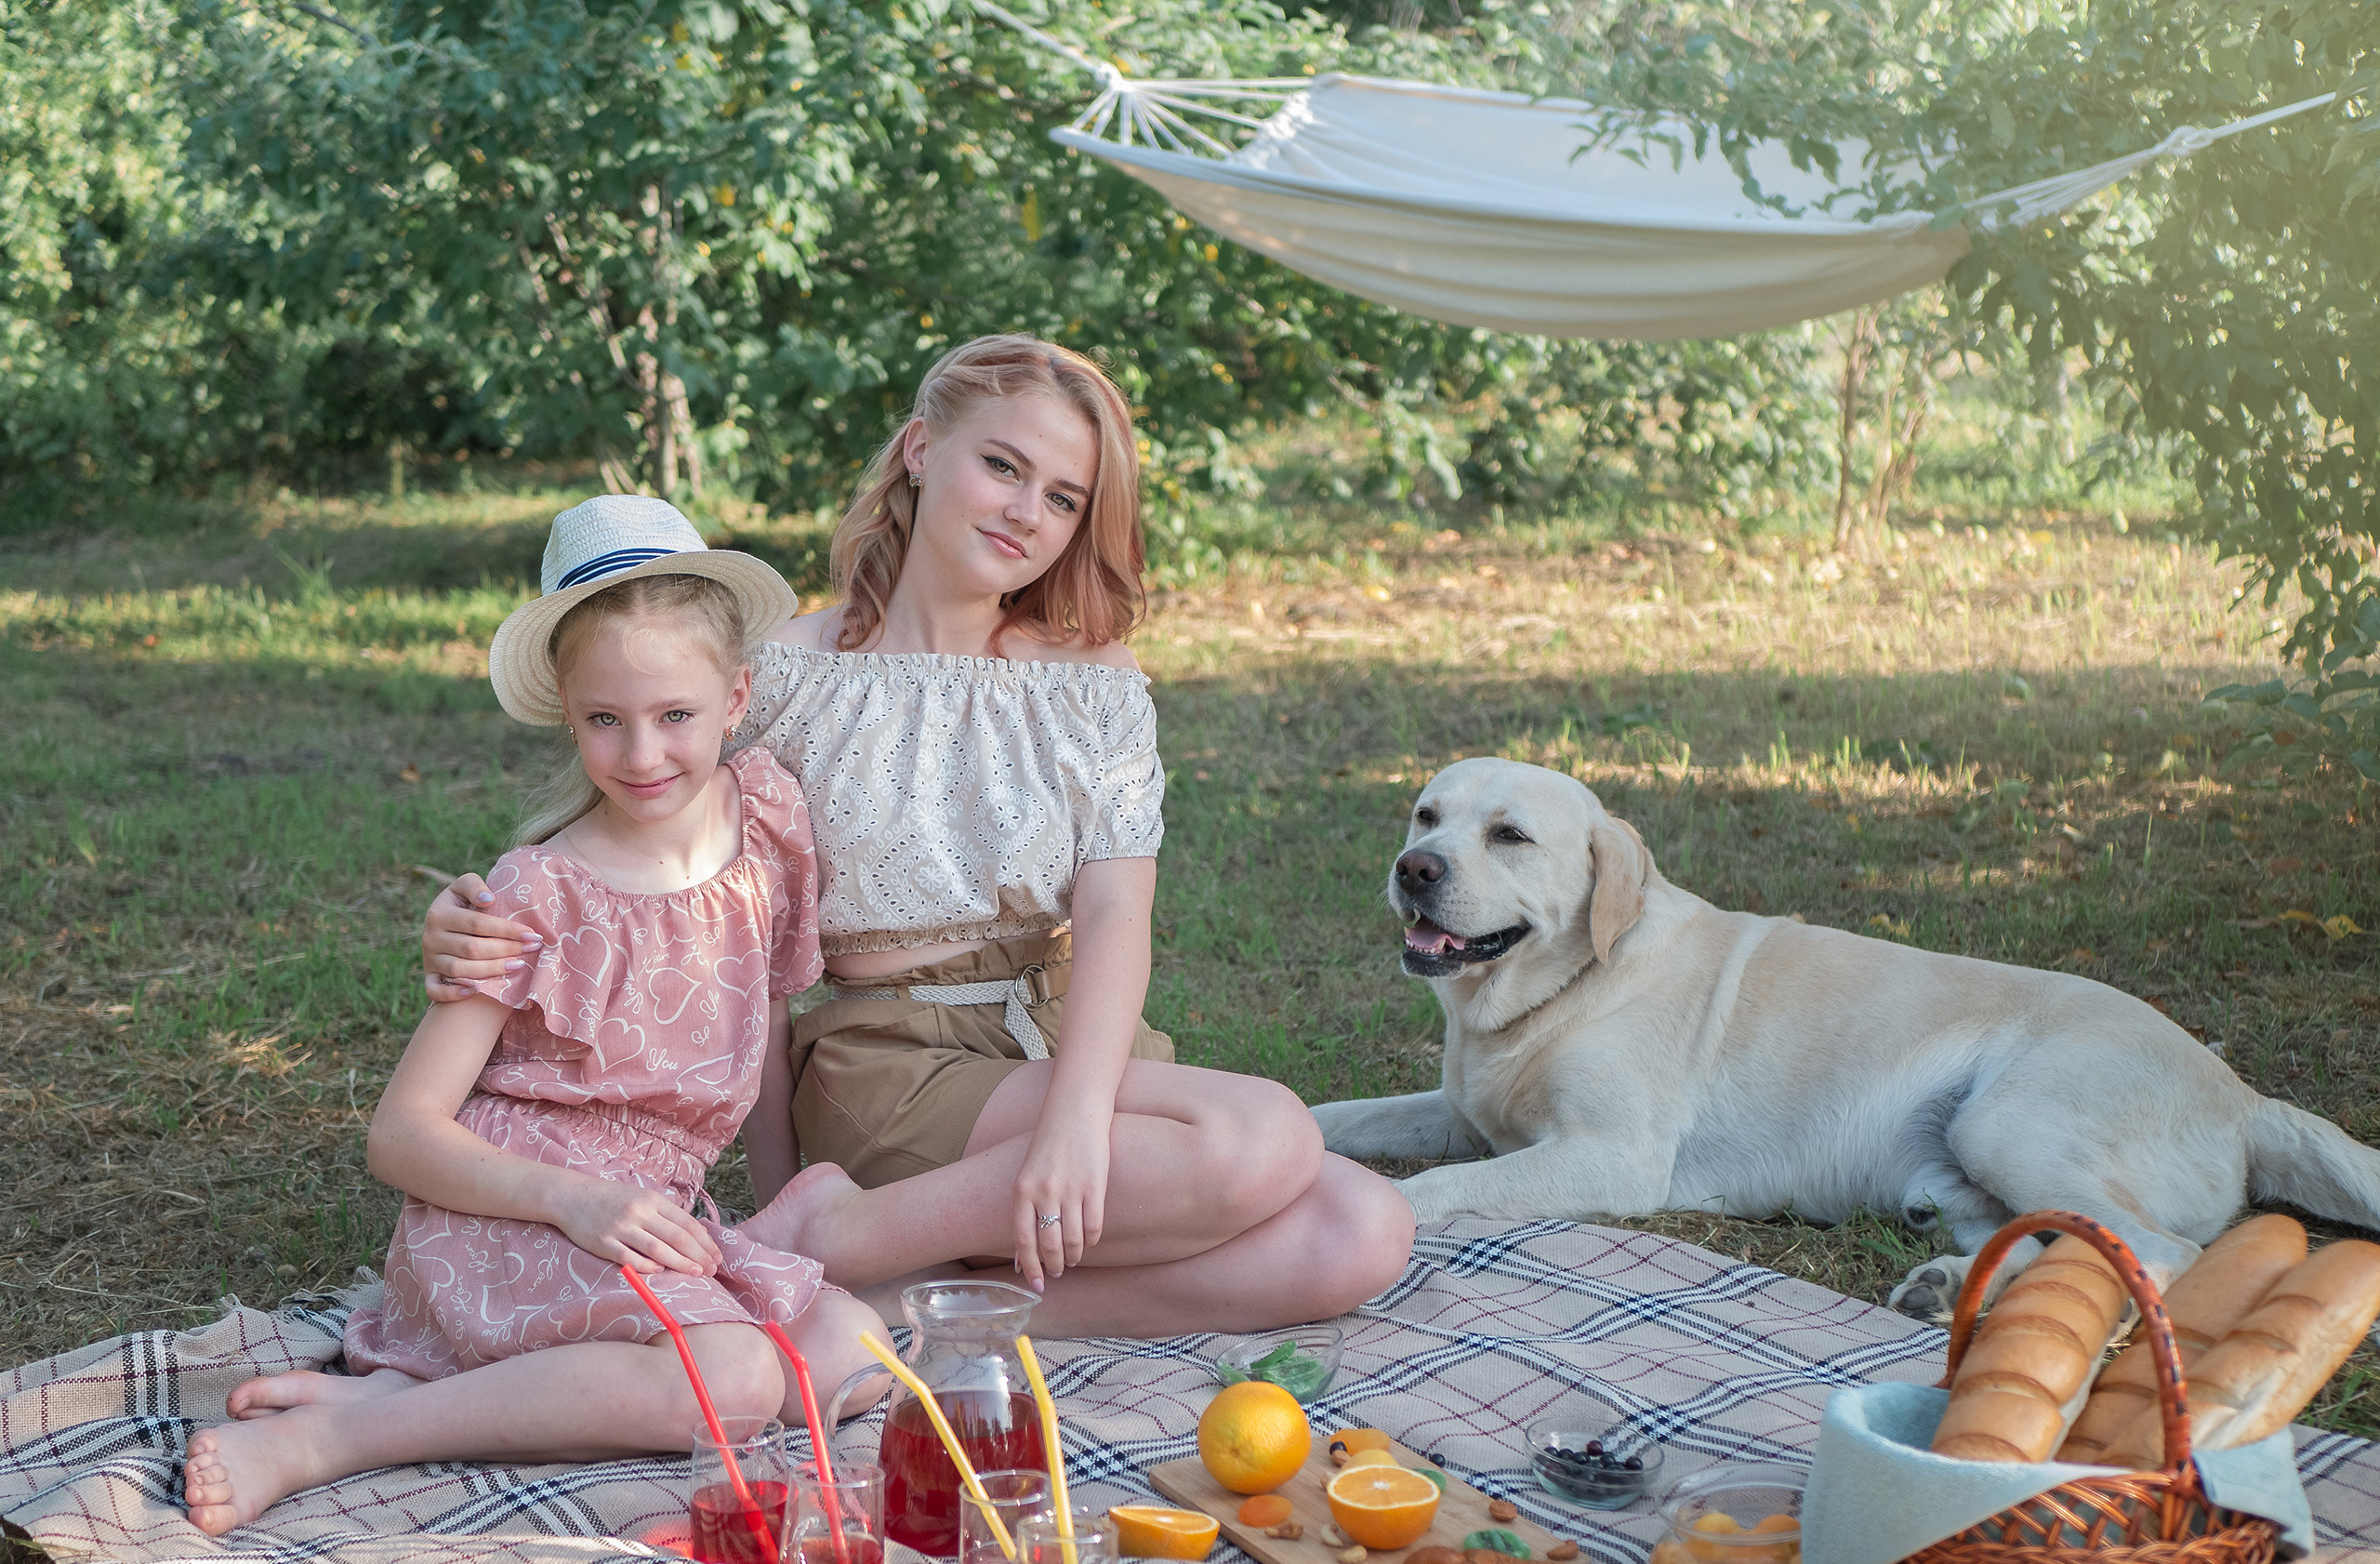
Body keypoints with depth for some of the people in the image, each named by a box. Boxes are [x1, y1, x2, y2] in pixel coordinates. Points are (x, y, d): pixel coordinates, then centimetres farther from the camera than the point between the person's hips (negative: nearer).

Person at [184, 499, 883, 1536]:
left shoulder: (768, 811, 3)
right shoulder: (537, 897, -11)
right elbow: (401, 1131, -12)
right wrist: (572, 1197, -26)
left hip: (655, 1216, 7)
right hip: (503, 1213, -7)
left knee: (850, 1349, -16)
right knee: (731, 1377, -29)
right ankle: (330, 1437, -23)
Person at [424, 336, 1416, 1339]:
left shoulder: (1096, 685, 7)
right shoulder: (783, 676, 1)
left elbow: (1114, 914, -7)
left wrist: (1078, 1115, -26)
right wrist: (489, 932, -24)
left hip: (1069, 1044, 5)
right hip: (884, 1067, -5)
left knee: (1363, 1234, -20)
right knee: (1267, 1140, -28)